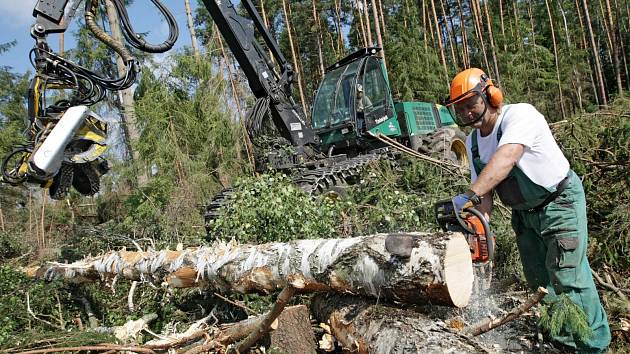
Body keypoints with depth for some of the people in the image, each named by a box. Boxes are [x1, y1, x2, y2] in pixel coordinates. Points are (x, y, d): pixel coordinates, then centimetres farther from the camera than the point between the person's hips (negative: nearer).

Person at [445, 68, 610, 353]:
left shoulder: (520, 115, -25)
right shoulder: (472, 142, -1)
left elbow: (506, 158, -43)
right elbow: (485, 187, -1)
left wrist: (470, 196, -53)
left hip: (560, 203, -7)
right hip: (524, 212, 7)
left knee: (567, 278, -7)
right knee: (539, 280, 13)